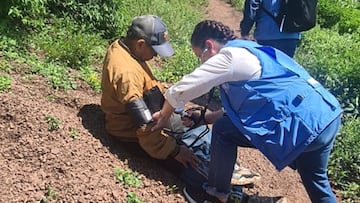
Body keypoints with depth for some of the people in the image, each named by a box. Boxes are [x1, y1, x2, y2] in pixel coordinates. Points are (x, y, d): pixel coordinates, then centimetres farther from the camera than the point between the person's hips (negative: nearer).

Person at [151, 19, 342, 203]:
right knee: (316, 181, 28)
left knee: (223, 131, 0)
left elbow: (180, 90, -4)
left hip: (303, 125, -10)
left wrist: (164, 115, 15)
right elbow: (245, 107, 27)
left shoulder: (229, 56, -7)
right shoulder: (247, 52, 21)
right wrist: (204, 117, 25)